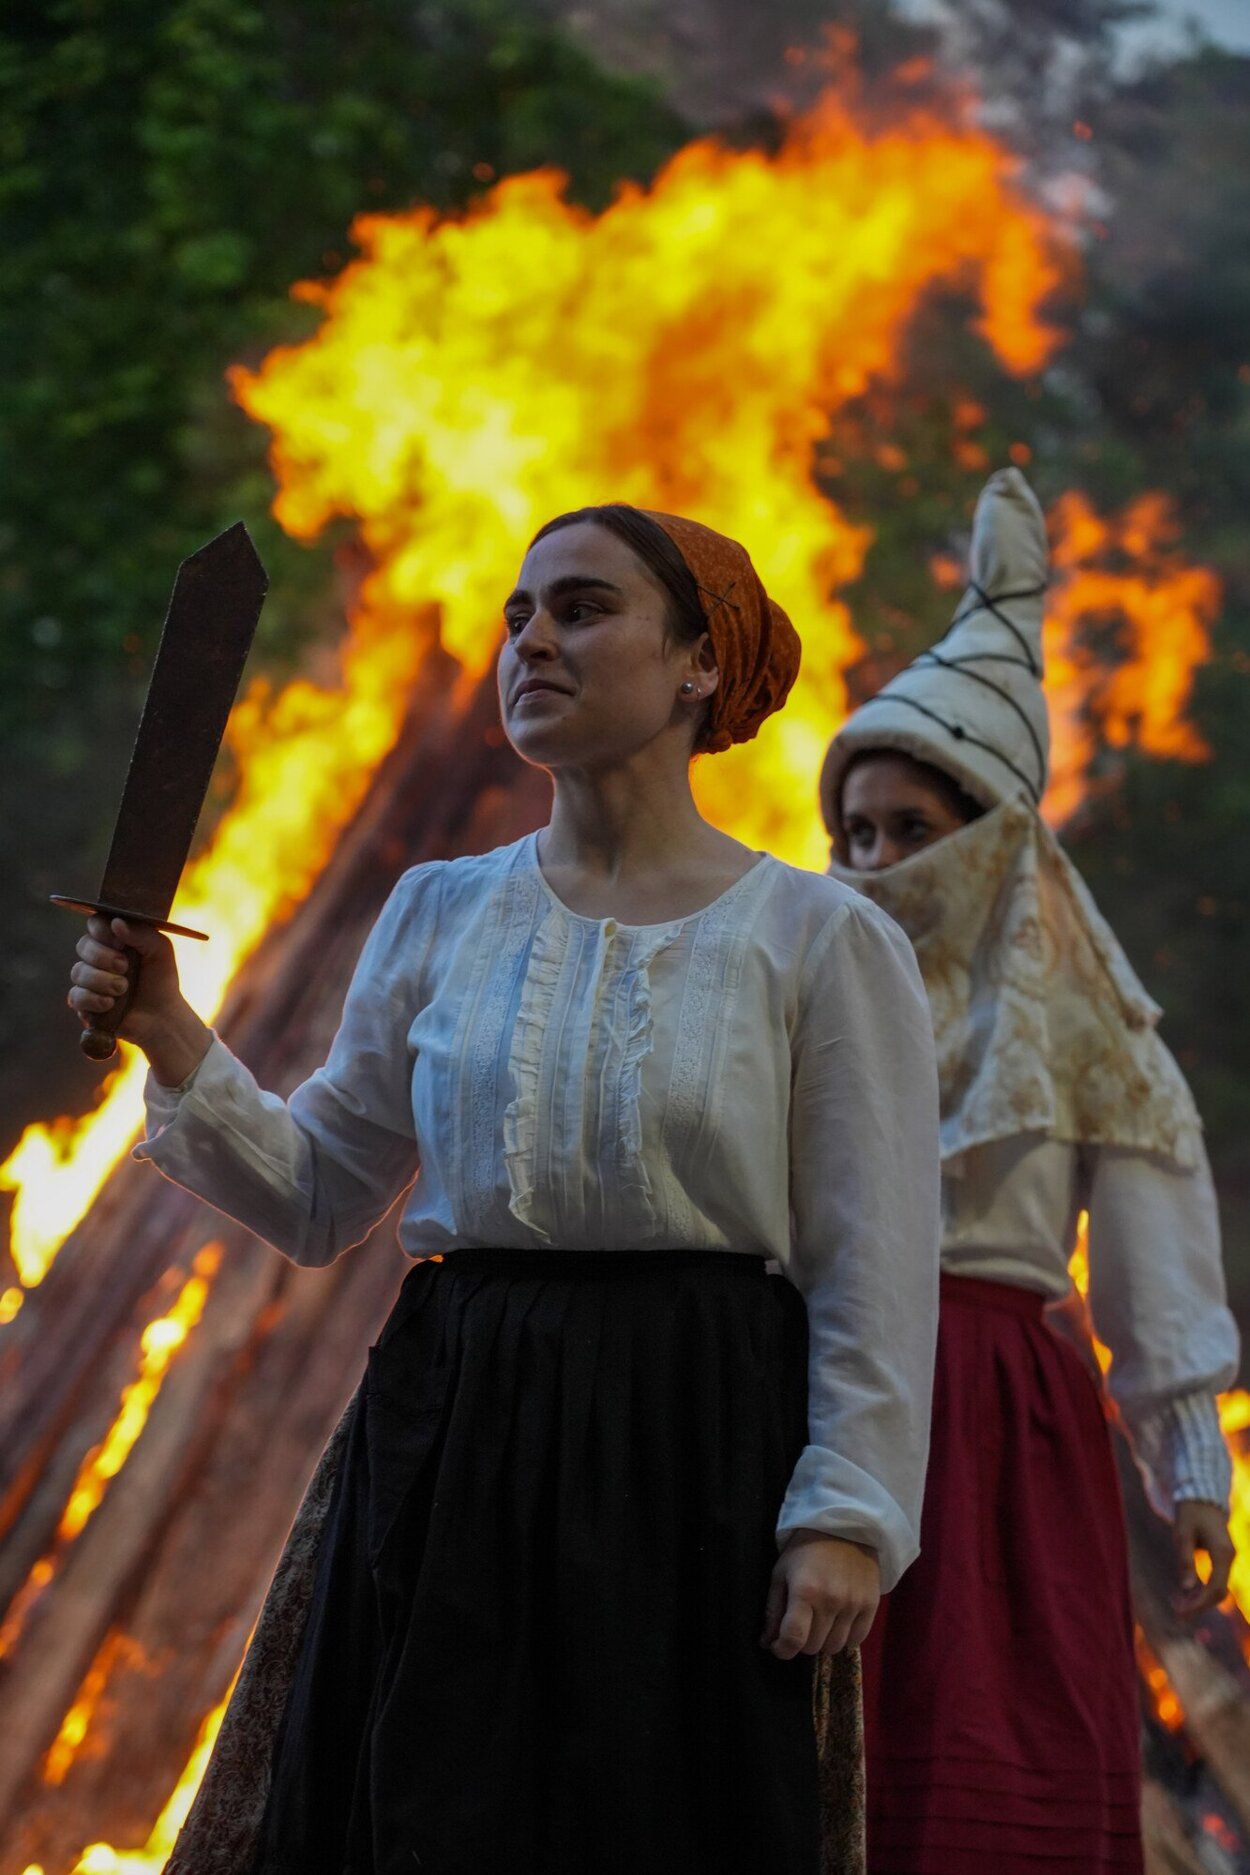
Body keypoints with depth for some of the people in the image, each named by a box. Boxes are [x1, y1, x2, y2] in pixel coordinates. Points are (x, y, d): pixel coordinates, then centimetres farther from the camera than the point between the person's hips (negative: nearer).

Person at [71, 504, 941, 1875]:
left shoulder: (821, 939, 0)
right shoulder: (442, 912, 11)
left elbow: (872, 1273, -3)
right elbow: (317, 1200, 13)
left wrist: (846, 1517, -12)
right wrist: (171, 1042, 0)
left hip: (696, 1454, -3)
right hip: (450, 1448, 3)